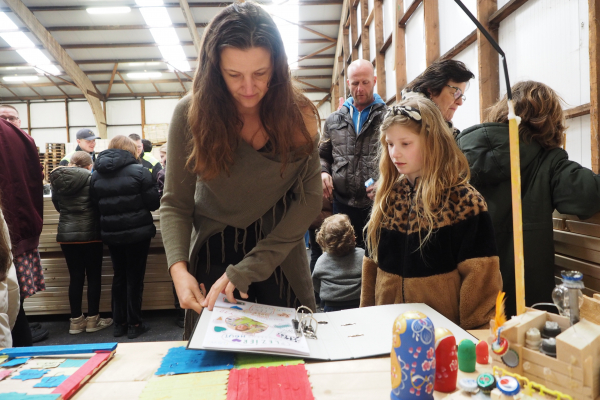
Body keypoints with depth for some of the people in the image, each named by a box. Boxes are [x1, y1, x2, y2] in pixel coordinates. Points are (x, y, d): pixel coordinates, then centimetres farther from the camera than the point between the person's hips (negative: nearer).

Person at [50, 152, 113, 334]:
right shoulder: (91, 179, -10)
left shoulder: (57, 179, 4)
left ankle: (76, 320, 15)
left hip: (66, 234, 4)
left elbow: (57, 205, 16)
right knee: (94, 276, 6)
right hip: (90, 233, -4)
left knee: (75, 276, 10)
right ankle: (92, 319, 11)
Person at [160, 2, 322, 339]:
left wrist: (247, 269, -21)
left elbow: (310, 197, -14)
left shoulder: (299, 115, -12)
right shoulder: (191, 114, -13)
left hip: (281, 257, 1)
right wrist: (179, 269, -24)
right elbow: (175, 204, -8)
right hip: (214, 258, 0)